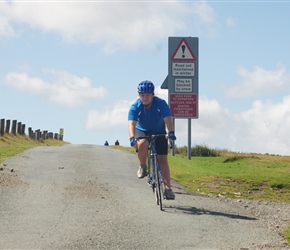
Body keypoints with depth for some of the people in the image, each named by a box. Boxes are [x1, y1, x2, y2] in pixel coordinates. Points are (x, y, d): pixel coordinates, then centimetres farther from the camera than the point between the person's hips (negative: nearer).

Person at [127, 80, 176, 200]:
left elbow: (167, 119, -32)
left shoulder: (161, 104, -22)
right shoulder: (135, 107, -22)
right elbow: (131, 123, -33)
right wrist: (132, 138, -51)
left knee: (163, 160, -8)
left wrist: (171, 132, -50)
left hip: (159, 133, 1)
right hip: (142, 132, 0)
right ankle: (142, 166, -8)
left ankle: (168, 188, -4)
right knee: (142, 144, -35)